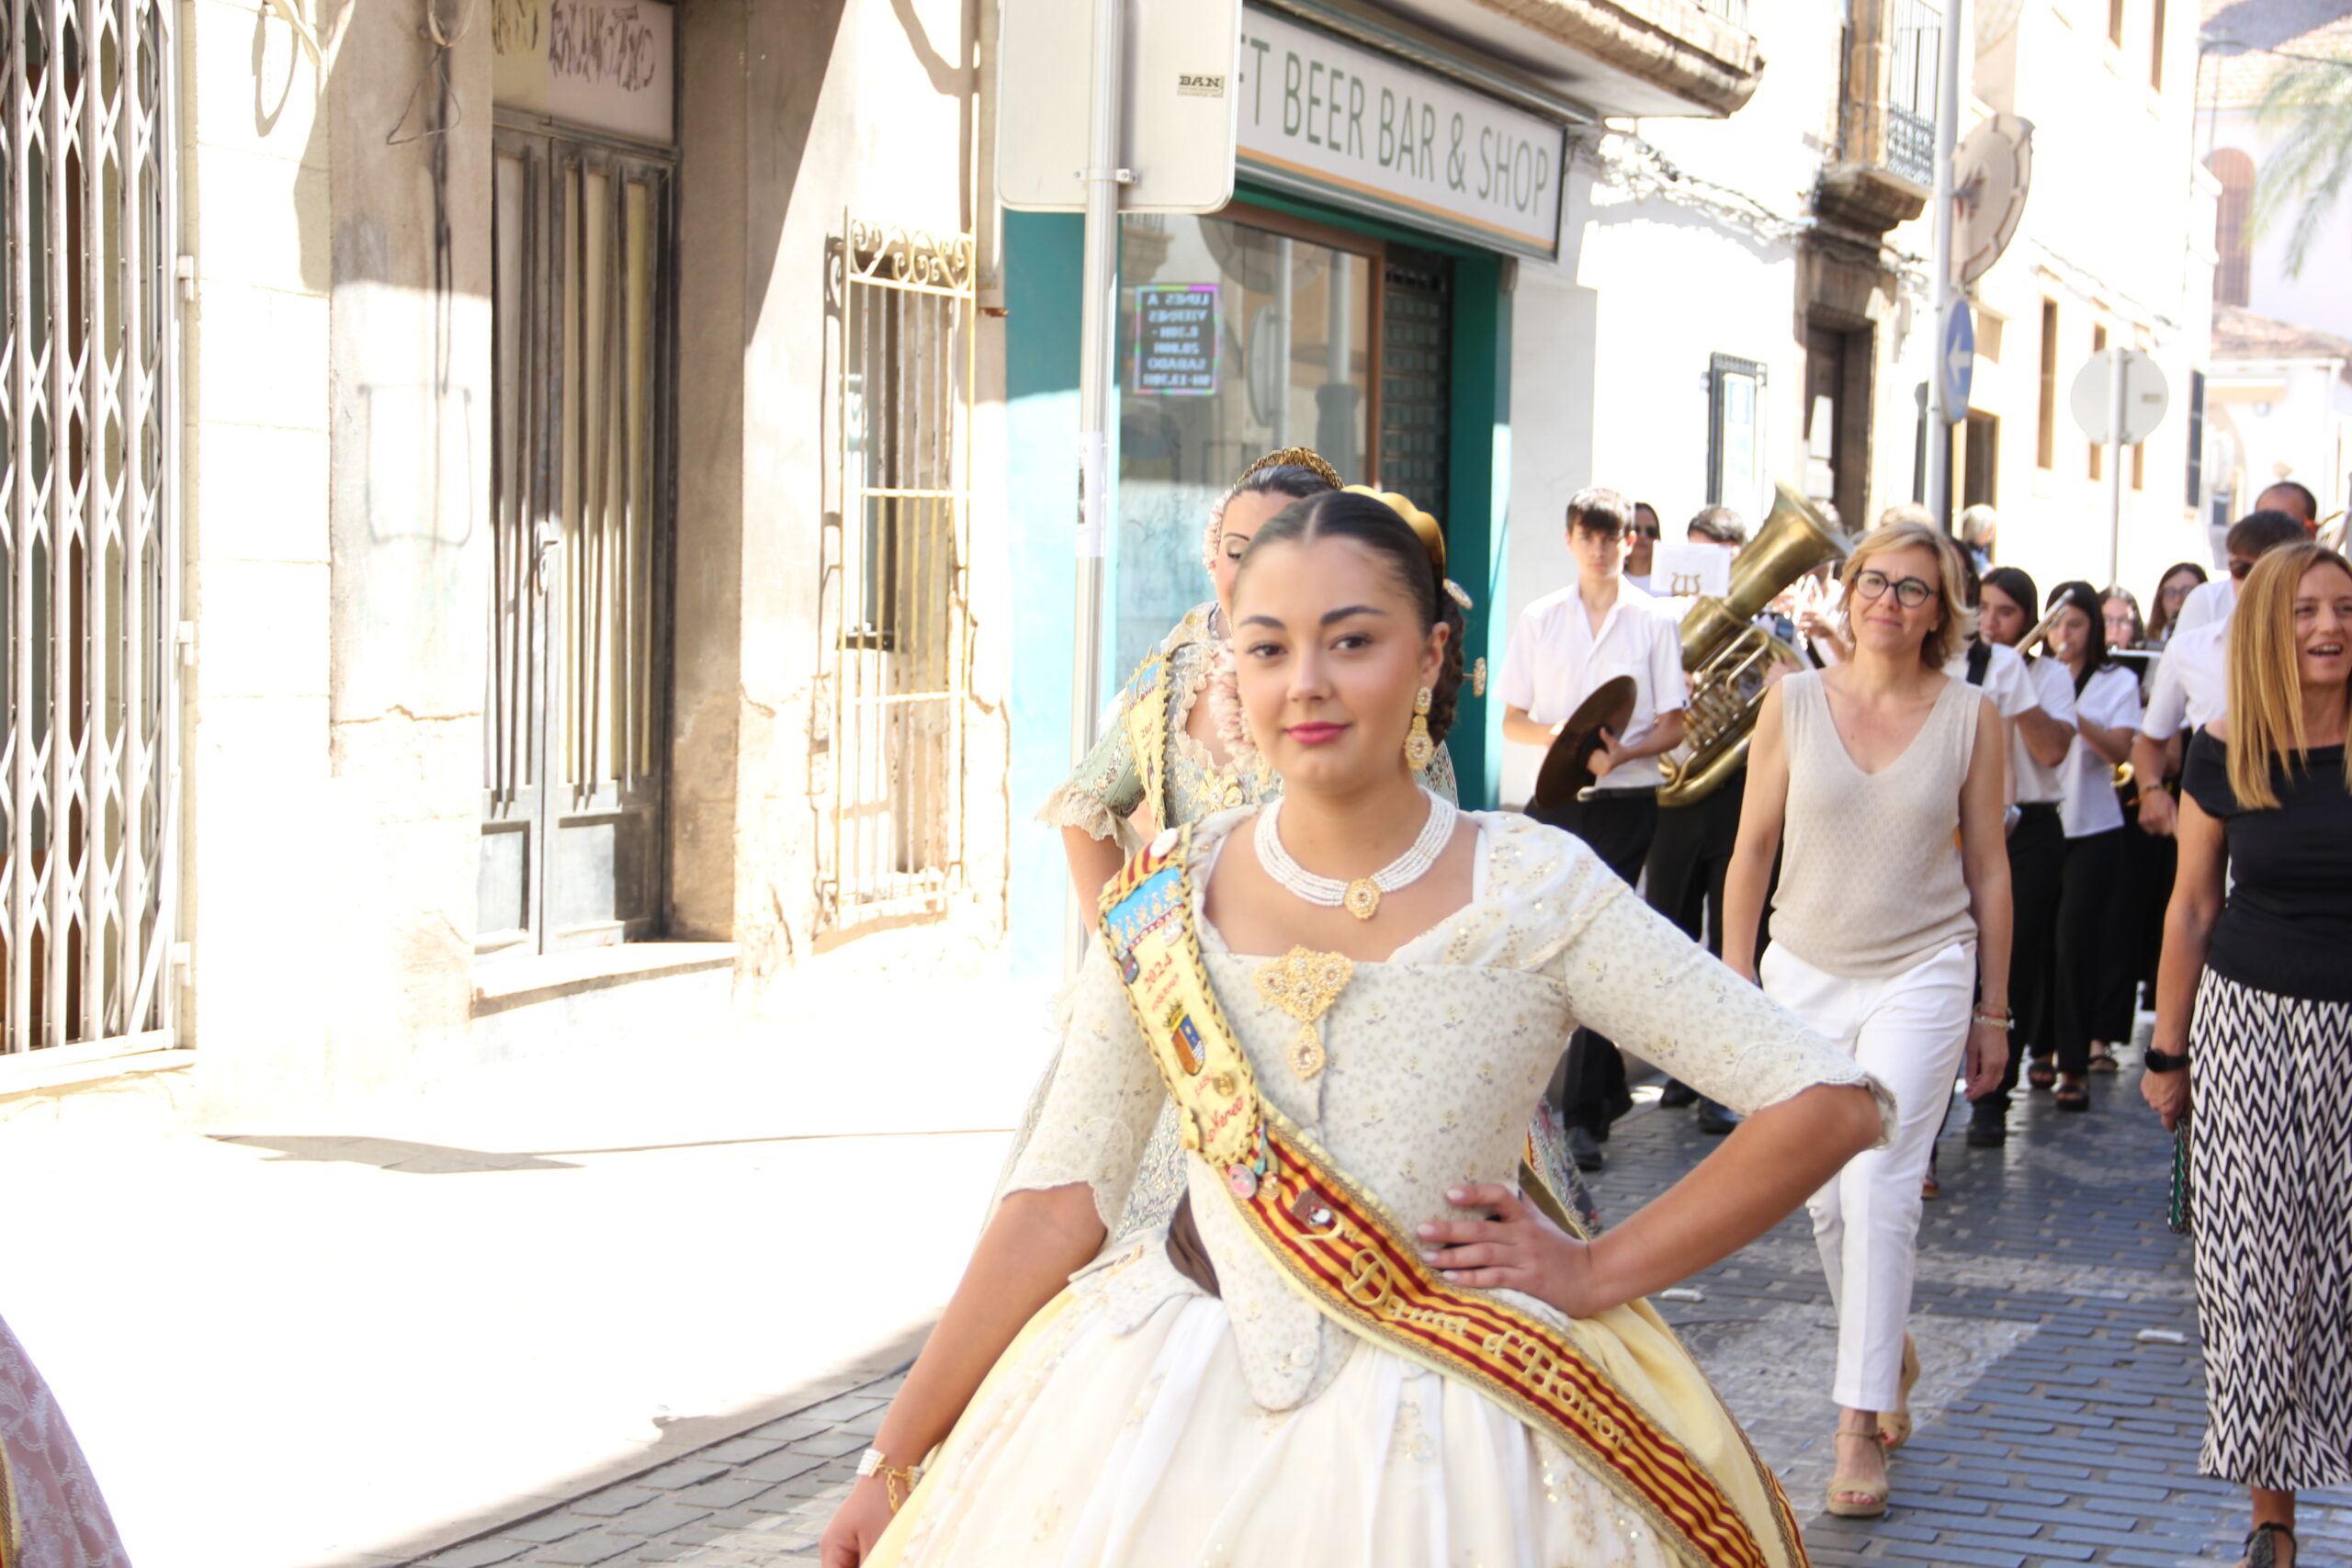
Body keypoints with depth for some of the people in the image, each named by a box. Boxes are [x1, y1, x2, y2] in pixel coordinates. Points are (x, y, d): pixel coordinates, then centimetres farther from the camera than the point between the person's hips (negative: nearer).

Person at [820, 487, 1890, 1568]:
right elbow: (1060, 1196, 0)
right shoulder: (1166, 900, -2)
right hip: (1177, 1410, 2)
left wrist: (1600, 1272, -9)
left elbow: (1833, 1105, -10)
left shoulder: (1536, 892, -10)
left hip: (1450, 1430, -2)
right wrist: (896, 1461, -2)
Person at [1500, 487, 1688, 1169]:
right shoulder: (1538, 620, 8)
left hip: (1626, 800, -3)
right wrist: (1559, 735, -14)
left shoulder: (1653, 622, 2)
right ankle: (1609, 1088, 25)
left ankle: (1583, 1112, -9)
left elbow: (1672, 726, 1)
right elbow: (1512, 720, 7)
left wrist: (1621, 752, -18)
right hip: (1560, 800, 3)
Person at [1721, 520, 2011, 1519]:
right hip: (1805, 975, 2)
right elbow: (1753, 849, 4)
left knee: (1880, 1190, -12)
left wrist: (1992, 1010, 6)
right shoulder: (1794, 701, -1)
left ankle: (1859, 1425, -8)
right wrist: (1735, 984, 2)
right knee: (1826, 1199, 9)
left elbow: (1987, 869, 4)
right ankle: (1891, 1354, 34)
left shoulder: (1971, 716, -2)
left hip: (1922, 973, -2)